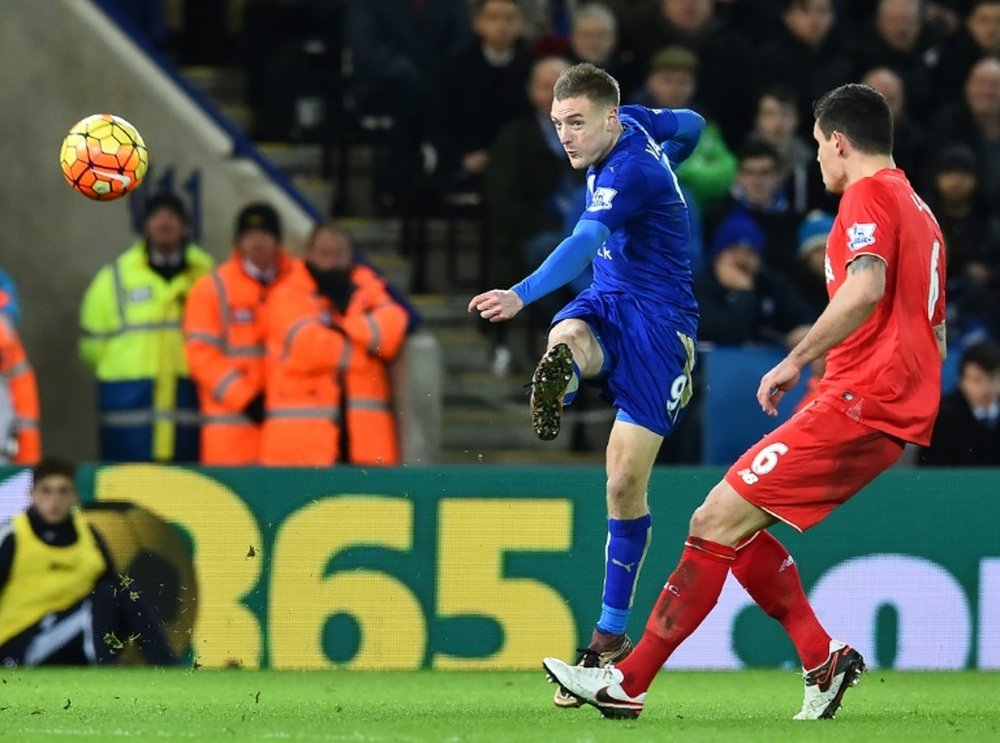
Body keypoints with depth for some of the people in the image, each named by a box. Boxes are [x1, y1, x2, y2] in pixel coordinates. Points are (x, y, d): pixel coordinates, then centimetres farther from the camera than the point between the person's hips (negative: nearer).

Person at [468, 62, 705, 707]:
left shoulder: (628, 171, -23)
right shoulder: (633, 122, 2)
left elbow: (585, 241, -41)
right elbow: (690, 126, 24)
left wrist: (521, 294, -54)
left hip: (657, 321, -9)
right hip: (606, 303, 9)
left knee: (627, 483, -9)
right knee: (567, 337, -33)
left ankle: (612, 635, 0)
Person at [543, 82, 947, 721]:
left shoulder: (868, 197, -7)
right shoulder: (919, 212, 23)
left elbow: (866, 288, -26)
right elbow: (935, 335, 27)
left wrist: (797, 360, -22)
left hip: (857, 404, -10)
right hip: (902, 413, 10)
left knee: (719, 521, -9)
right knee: (737, 527, 13)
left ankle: (629, 683, -10)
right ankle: (823, 659, 4)